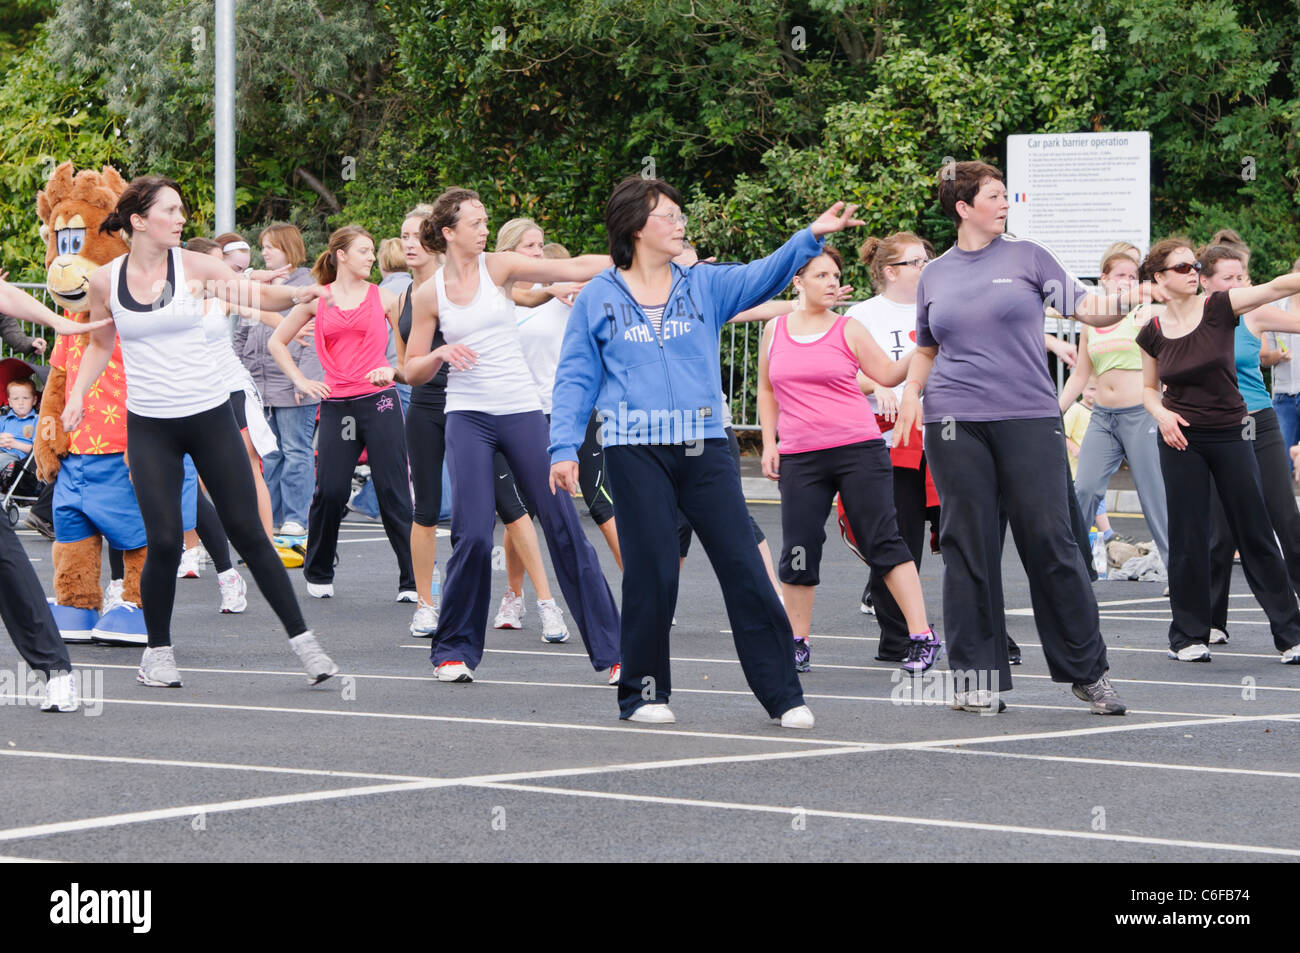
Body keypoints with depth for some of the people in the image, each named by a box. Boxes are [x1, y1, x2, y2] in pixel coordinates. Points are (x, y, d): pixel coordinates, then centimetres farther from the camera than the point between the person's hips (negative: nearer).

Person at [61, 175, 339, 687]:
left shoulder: (192, 266, -2)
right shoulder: (105, 280, 1)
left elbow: (258, 294, -8)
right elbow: (100, 344, 17)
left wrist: (297, 294, -28)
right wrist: (77, 394, 3)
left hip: (209, 416, 0)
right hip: (149, 427, 0)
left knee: (247, 530, -1)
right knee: (164, 541, -8)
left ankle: (301, 639, 7)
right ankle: (158, 650, 12)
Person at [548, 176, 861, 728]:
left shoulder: (704, 286, 11)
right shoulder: (599, 298, 6)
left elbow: (764, 276, -4)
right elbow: (575, 378, 5)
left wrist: (811, 236, -20)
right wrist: (564, 448, -5)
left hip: (703, 448, 2)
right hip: (635, 450, -2)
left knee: (743, 565, -2)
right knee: (651, 572, -2)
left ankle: (783, 695, 2)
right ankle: (644, 692, 15)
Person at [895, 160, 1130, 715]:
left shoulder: (1026, 257, 6)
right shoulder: (934, 275, 12)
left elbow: (1084, 307, 2)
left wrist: (1107, 308, -21)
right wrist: (911, 391, 5)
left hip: (1029, 419, -2)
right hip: (954, 424, 2)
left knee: (1050, 543, -5)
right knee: (968, 549, 1)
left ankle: (1088, 672, 6)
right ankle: (977, 677, 8)